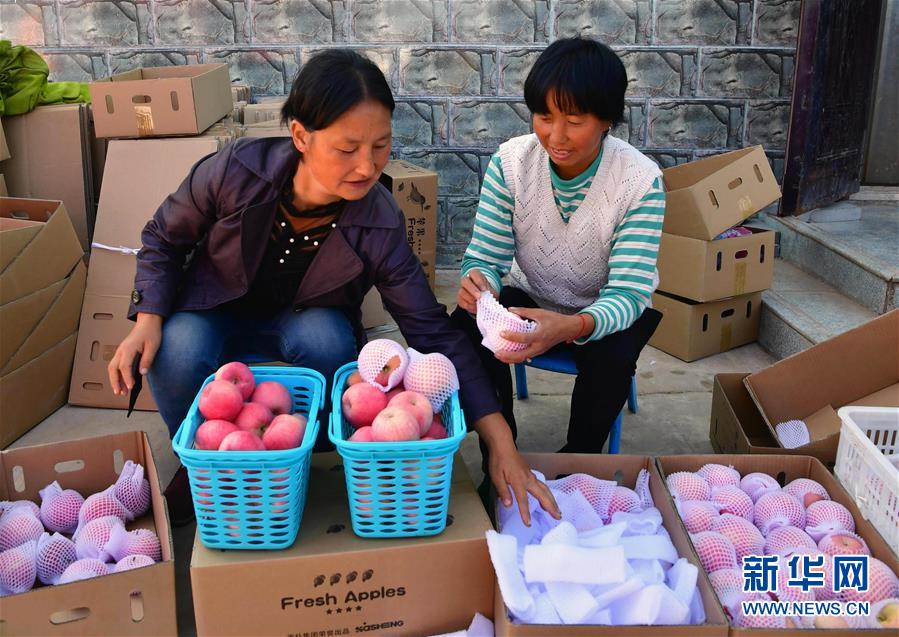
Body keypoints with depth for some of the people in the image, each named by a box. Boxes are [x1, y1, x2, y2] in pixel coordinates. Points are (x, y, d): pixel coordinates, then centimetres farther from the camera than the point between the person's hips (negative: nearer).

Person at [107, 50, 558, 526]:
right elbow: (164, 240, -8)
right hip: (214, 316, 0)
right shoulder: (234, 172, -28)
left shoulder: (379, 225, -26)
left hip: (305, 321, 0)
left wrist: (502, 446, -29)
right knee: (179, 351, -33)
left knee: (328, 339, -34)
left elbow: (434, 333, -23)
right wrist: (148, 320, -25)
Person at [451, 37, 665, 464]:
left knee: (610, 356, -33)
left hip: (603, 313, -1)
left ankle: (579, 461, -3)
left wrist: (572, 327, -50)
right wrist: (479, 283, -42)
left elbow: (627, 294, -28)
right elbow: (485, 256, -15)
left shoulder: (640, 181, -24)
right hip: (529, 298, 2)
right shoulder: (510, 162, -18)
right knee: (467, 327, -27)